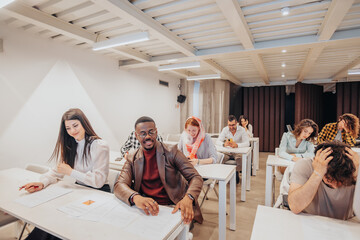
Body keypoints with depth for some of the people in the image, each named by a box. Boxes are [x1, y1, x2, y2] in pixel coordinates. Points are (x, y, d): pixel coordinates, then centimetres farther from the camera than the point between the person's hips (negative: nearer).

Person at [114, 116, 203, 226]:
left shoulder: (171, 152, -4)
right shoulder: (132, 159, 5)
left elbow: (195, 177, -8)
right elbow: (119, 185, -7)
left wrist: (188, 198, -31)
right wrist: (135, 198, -31)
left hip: (173, 208, -2)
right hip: (147, 209, 3)